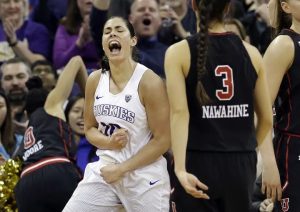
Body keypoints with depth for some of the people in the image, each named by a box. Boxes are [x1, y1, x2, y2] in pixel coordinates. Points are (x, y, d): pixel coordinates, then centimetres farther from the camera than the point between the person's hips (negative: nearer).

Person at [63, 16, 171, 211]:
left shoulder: (149, 82, -13)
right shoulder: (95, 80, 4)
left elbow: (162, 141, -13)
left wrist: (121, 169, -14)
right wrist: (109, 142, -9)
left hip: (145, 177, -5)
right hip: (105, 170, 5)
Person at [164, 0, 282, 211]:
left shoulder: (179, 53, -6)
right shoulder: (251, 53, 3)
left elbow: (180, 113, -17)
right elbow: (266, 119, 9)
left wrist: (180, 169, -23)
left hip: (199, 164, -3)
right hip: (241, 165, 3)